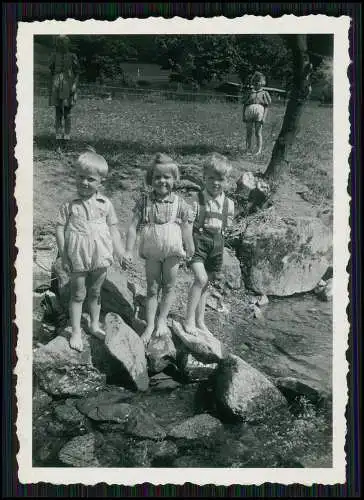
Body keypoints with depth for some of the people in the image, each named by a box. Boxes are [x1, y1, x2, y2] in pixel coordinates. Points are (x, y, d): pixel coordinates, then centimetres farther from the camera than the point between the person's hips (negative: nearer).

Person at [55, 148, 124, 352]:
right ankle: (76, 332, 18)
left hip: (101, 257, 2)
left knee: (95, 292, 17)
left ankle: (95, 324, 34)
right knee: (78, 294, 8)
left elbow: (113, 228, 6)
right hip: (78, 258, -2)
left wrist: (118, 251, 1)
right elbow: (60, 228, -3)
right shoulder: (70, 205, -6)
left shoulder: (105, 204, 0)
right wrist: (64, 255, -7)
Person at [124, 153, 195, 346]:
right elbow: (133, 227, -7)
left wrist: (190, 252, 0)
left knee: (169, 287, 12)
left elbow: (186, 232, -3)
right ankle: (150, 325, 18)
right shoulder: (144, 202, -7)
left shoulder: (180, 204, -9)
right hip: (151, 252, 0)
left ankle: (162, 319, 31)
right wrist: (128, 251, -12)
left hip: (172, 252, 0)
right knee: (152, 289, 9)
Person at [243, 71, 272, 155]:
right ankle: (248, 149, 9)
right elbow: (244, 105, 16)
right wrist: (243, 116, 4)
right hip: (249, 112, 3)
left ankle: (259, 150, 0)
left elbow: (266, 107, 6)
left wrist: (264, 117, -7)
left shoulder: (264, 93, 14)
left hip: (259, 111, -2)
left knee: (258, 133, -4)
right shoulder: (250, 93, 21)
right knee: (249, 132, 2)